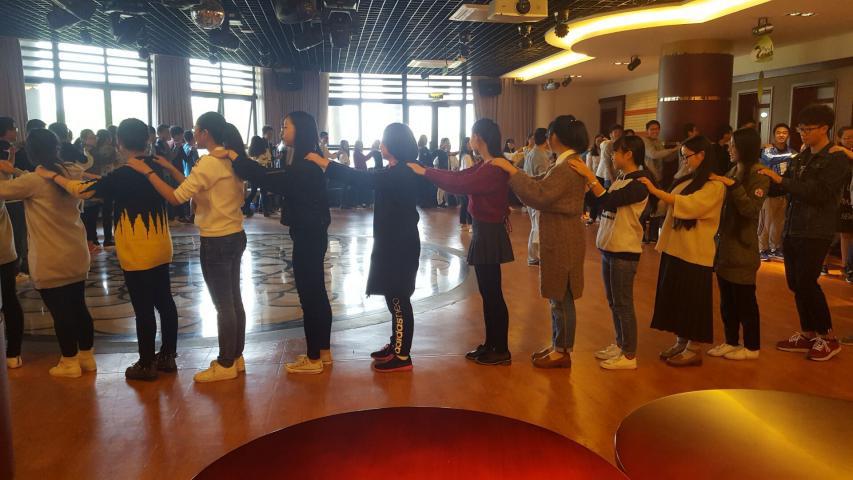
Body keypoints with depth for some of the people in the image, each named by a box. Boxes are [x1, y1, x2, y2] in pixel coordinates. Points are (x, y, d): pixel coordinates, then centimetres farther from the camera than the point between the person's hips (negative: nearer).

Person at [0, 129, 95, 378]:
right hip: (77, 255, 6)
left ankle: (70, 363, 19)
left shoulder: (34, 180, -19)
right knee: (79, 306, 16)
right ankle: (87, 356, 27)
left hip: (50, 262, -6)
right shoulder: (73, 174, 0)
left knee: (60, 312, 7)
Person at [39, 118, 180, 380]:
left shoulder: (123, 175, -17)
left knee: (143, 309, 2)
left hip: (138, 254, -7)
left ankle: (146, 365, 13)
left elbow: (84, 190, -15)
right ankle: (167, 356, 24)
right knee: (164, 302, 13)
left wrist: (51, 175, -3)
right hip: (160, 249, 7)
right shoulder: (157, 167, 4)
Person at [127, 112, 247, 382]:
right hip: (235, 236, 9)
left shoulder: (209, 163, -18)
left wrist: (148, 171, -13)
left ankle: (226, 365, 14)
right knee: (234, 300, 16)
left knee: (223, 305, 2)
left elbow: (176, 197, -20)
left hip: (216, 242, -9)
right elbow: (195, 189, 12)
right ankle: (236, 357, 27)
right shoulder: (232, 159, 7)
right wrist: (170, 169, 10)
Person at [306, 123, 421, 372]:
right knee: (395, 298, 17)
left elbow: (361, 179, -28)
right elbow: (369, 180, 18)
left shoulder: (400, 174, -21)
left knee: (398, 299, -3)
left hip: (400, 245, -10)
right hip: (393, 243, 10)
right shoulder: (399, 172, 12)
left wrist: (322, 162, -24)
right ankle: (396, 345, 29)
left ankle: (402, 357, 6)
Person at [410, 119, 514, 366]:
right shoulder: (485, 166, 12)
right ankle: (490, 344, 25)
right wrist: (424, 170, 0)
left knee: (493, 293, -1)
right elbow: (460, 176, 8)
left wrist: (425, 172, -21)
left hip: (490, 234, -10)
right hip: (484, 232, 10)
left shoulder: (494, 169, -20)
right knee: (487, 292, 15)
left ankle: (502, 351, 9)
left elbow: (461, 184, -27)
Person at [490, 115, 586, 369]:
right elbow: (542, 185, 13)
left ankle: (563, 352, 12)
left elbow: (538, 196, -25)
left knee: (562, 298, 1)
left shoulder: (567, 167, -20)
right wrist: (514, 172, 7)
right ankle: (557, 345, 27)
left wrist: (512, 171, -20)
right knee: (558, 297, 16)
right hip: (559, 238, 10)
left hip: (562, 241, -10)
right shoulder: (568, 163, 13)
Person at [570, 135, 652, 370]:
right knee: (613, 302, 17)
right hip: (609, 248, 9)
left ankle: (629, 355, 10)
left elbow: (608, 201, -27)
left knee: (623, 304, 0)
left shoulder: (639, 184, -16)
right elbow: (604, 202, 13)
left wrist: (589, 176, -26)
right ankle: (620, 344, 31)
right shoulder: (620, 179, 12)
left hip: (625, 251, -9)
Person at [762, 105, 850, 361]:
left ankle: (829, 338, 10)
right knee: (795, 283, 10)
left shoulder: (837, 160, -9)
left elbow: (818, 193, -21)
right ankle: (807, 334, 23)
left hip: (815, 232, -7)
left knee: (806, 283, -6)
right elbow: (786, 188, 12)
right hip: (792, 229, 7)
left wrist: (780, 179, -23)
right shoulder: (800, 158, 11)